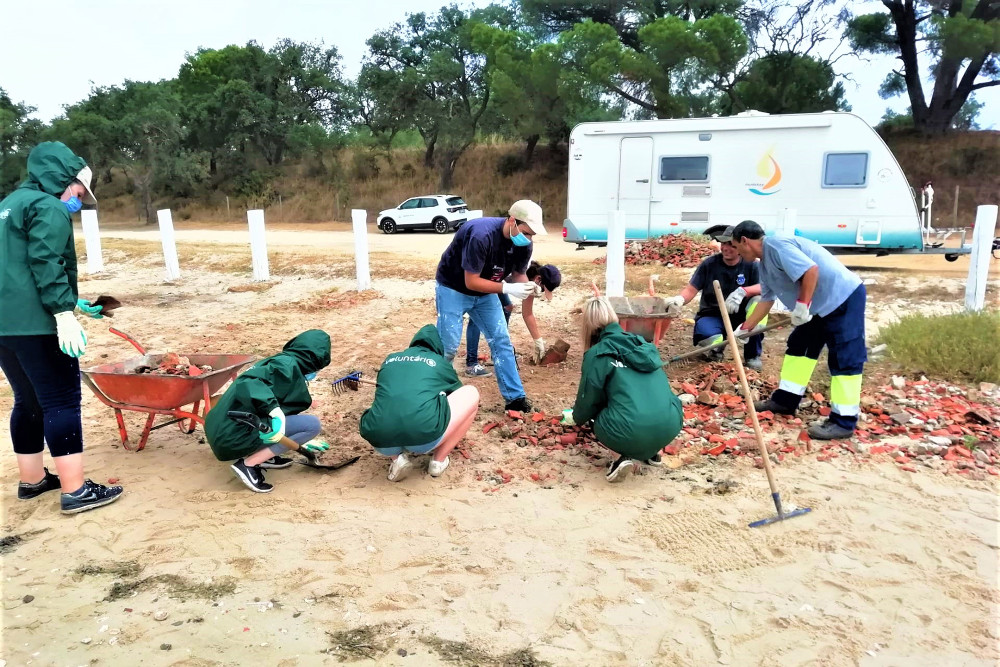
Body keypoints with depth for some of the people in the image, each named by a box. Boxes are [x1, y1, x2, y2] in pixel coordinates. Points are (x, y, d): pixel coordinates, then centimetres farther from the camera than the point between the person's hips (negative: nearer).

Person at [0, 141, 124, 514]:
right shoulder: (48, 207, -7)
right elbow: (46, 264, -20)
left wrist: (71, 301, 32)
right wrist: (64, 312, -24)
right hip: (35, 323, -9)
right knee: (62, 402, -6)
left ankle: (32, 479, 28)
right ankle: (76, 490, -4)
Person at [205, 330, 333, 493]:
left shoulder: (280, 361, 20)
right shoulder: (288, 364, -9)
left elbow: (288, 408, 32)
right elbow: (248, 383, -26)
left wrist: (300, 442, 42)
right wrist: (275, 411, -37)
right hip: (235, 433, -10)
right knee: (313, 424, -13)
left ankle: (261, 455, 14)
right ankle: (248, 464, -8)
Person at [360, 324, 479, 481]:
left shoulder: (389, 360, 25)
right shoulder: (441, 363, 19)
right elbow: (457, 394, 38)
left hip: (381, 442, 4)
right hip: (424, 438, -3)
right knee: (471, 393, 19)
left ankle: (397, 458, 14)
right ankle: (439, 460, 20)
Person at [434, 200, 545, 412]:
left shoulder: (522, 243, -13)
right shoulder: (481, 234, -34)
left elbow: (518, 274, 0)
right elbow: (471, 282, -31)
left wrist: (526, 287, -23)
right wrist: (507, 288, -36)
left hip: (484, 292, 6)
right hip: (453, 289, -6)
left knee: (501, 342, 0)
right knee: (447, 346, -5)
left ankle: (515, 398, 6)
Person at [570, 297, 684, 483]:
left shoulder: (596, 354, 3)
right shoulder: (642, 344, 20)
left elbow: (588, 400, 10)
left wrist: (578, 417, 34)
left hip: (631, 433, -5)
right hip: (671, 425, 6)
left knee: (598, 418, 26)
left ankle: (624, 455, 2)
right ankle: (653, 451, 22)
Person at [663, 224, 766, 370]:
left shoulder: (750, 266, -7)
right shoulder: (709, 264, -7)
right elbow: (691, 289, -11)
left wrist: (743, 291, -38)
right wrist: (680, 299, -34)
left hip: (738, 315, 2)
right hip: (712, 316, -1)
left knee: (759, 300, -28)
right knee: (706, 337, -36)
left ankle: (753, 355, -12)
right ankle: (717, 347, 9)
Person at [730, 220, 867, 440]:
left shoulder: (776, 246, -19)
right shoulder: (765, 264, 13)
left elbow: (811, 270, -28)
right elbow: (766, 300, 22)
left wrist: (802, 305, -23)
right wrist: (745, 328, 24)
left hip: (845, 297, -11)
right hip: (821, 304, 11)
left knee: (844, 358, -8)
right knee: (799, 346, 16)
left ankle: (843, 421, -5)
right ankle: (785, 400, 26)